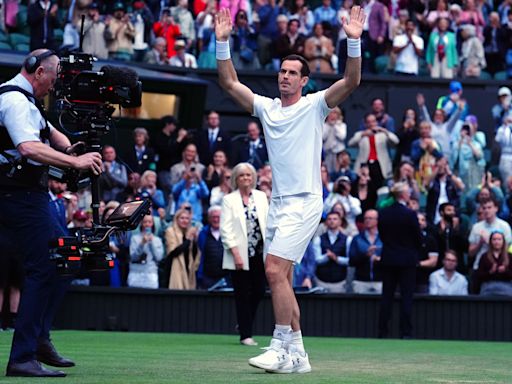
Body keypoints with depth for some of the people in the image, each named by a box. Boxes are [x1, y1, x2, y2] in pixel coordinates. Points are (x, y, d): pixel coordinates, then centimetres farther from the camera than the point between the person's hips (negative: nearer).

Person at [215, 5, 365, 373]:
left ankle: (283, 346, -16)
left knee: (275, 270, -18)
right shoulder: (266, 107, 12)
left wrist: (354, 41, -24)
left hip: (304, 202, -7)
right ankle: (296, 354, 10)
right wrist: (223, 42, 3)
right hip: (278, 203, 7)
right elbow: (229, 82, 12)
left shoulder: (315, 105, -1)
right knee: (281, 278, 5)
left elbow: (352, 81, -13)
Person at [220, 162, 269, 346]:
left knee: (259, 291, 2)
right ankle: (246, 335, 4)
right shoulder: (229, 200, 0)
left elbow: (267, 223, 9)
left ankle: (244, 325, 24)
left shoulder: (261, 197, 11)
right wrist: (236, 254, -13)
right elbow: (225, 229, -5)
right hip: (240, 255, -3)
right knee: (243, 295, -1)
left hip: (259, 253, 3)